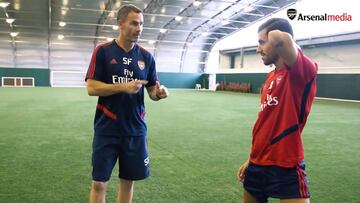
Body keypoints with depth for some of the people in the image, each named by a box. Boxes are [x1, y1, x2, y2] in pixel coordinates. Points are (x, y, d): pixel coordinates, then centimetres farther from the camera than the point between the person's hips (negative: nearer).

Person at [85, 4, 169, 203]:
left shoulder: (146, 57, 5)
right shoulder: (103, 51, -4)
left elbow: (152, 91, 8)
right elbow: (91, 88, -9)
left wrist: (159, 92, -15)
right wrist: (123, 86, -20)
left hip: (135, 130, 3)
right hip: (107, 130, -3)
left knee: (128, 181, 13)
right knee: (99, 183, 4)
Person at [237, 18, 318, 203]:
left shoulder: (302, 71, -15)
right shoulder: (271, 77, 10)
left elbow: (279, 38, -35)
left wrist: (292, 46, -13)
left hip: (286, 168, -8)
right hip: (258, 165, 8)